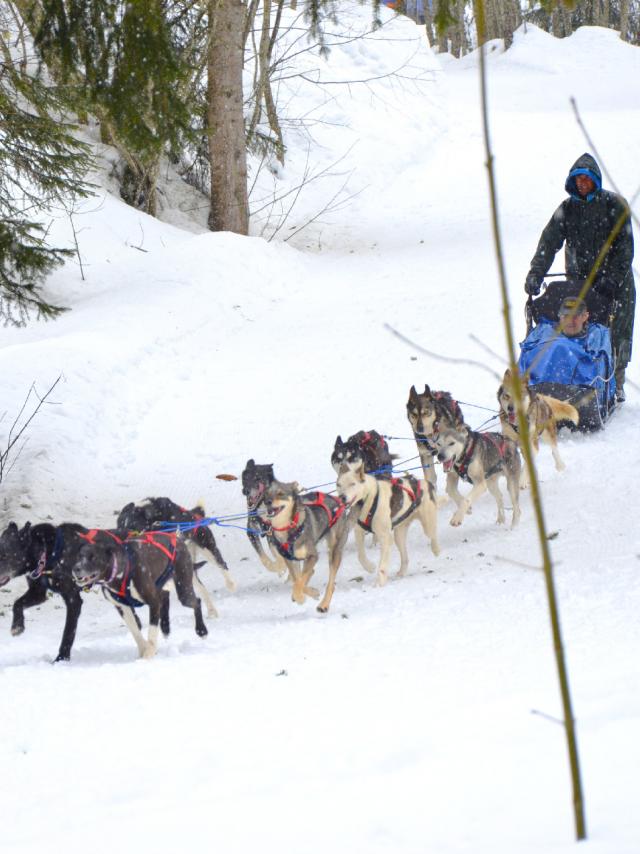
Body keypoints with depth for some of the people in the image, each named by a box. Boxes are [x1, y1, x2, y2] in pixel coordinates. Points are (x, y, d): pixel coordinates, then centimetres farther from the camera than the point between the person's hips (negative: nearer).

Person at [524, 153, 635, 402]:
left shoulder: (614, 204, -3)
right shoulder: (567, 208, 6)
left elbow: (625, 246, -7)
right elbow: (549, 242, -2)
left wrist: (612, 277, -18)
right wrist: (535, 275, -15)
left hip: (614, 281, -2)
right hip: (579, 279, 2)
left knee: (616, 333, -3)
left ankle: (616, 383, 8)